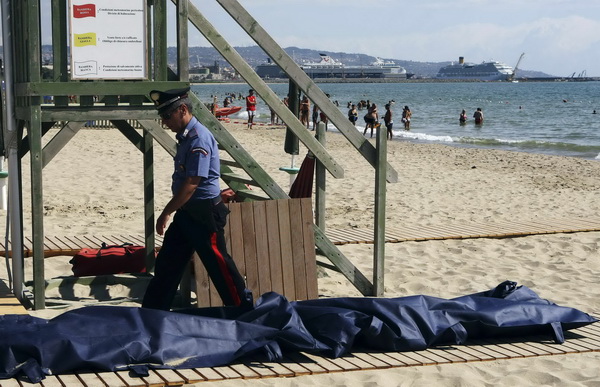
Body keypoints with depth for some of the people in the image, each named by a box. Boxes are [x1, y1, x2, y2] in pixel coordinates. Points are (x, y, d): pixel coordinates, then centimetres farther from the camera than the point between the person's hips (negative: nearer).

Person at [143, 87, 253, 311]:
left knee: (219, 266, -1)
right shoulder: (185, 137, 10)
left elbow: (191, 184, -24)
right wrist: (171, 212, 17)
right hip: (187, 211, 10)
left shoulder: (199, 139, -20)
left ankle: (244, 310, 11)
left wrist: (166, 213, -20)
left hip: (204, 212, -10)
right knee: (167, 263, 13)